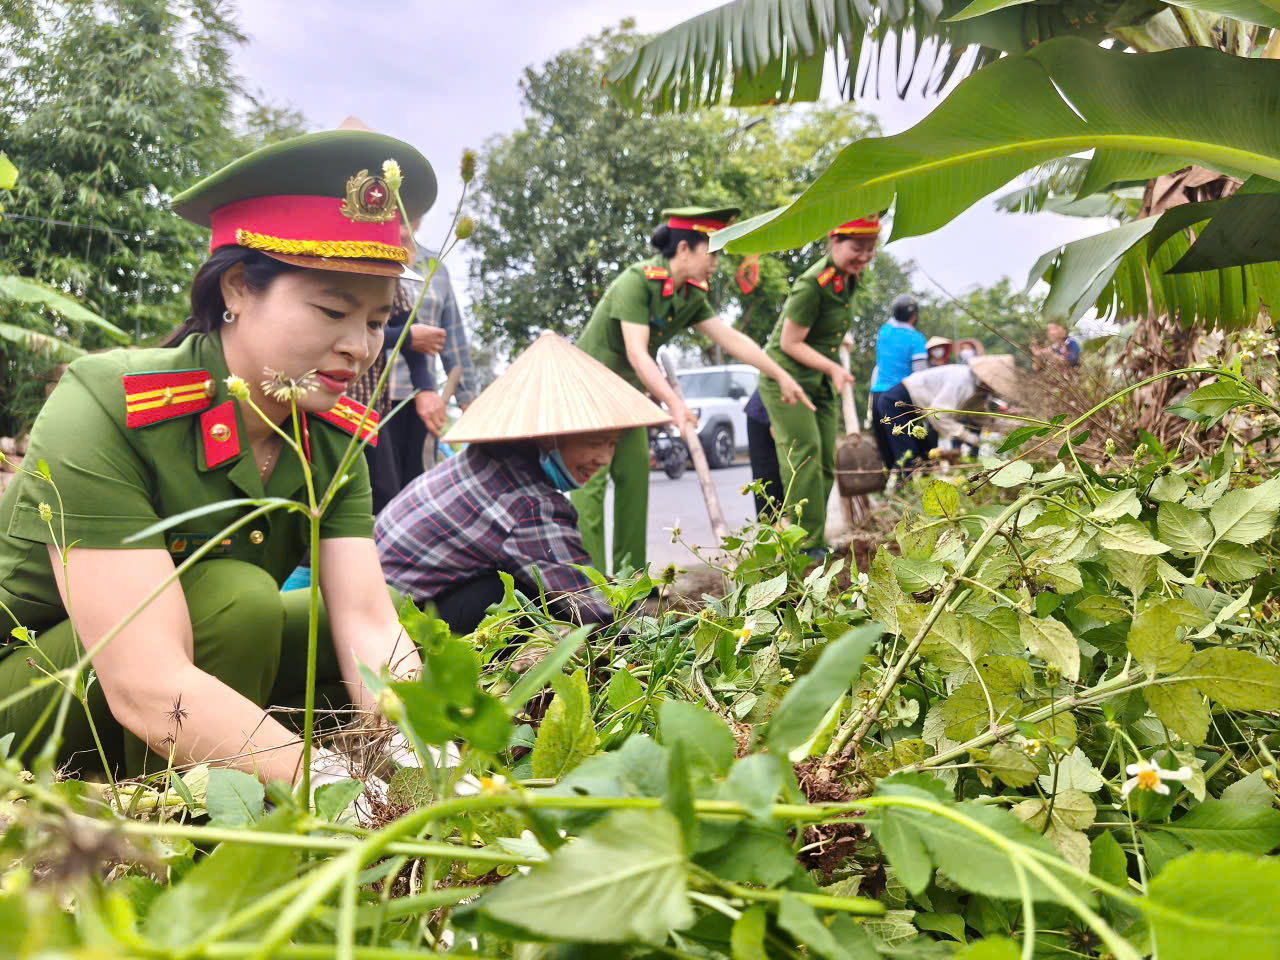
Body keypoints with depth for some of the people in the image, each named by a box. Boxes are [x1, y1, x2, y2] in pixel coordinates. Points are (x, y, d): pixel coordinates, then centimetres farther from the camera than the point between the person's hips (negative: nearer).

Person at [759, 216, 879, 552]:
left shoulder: (849, 278, 3)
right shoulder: (812, 285, -24)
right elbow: (790, 342, -20)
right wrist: (833, 367, -28)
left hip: (819, 383, 9)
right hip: (786, 378, -9)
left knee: (825, 463, 7)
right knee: (805, 454, -17)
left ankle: (816, 542, 16)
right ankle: (808, 544, -14)